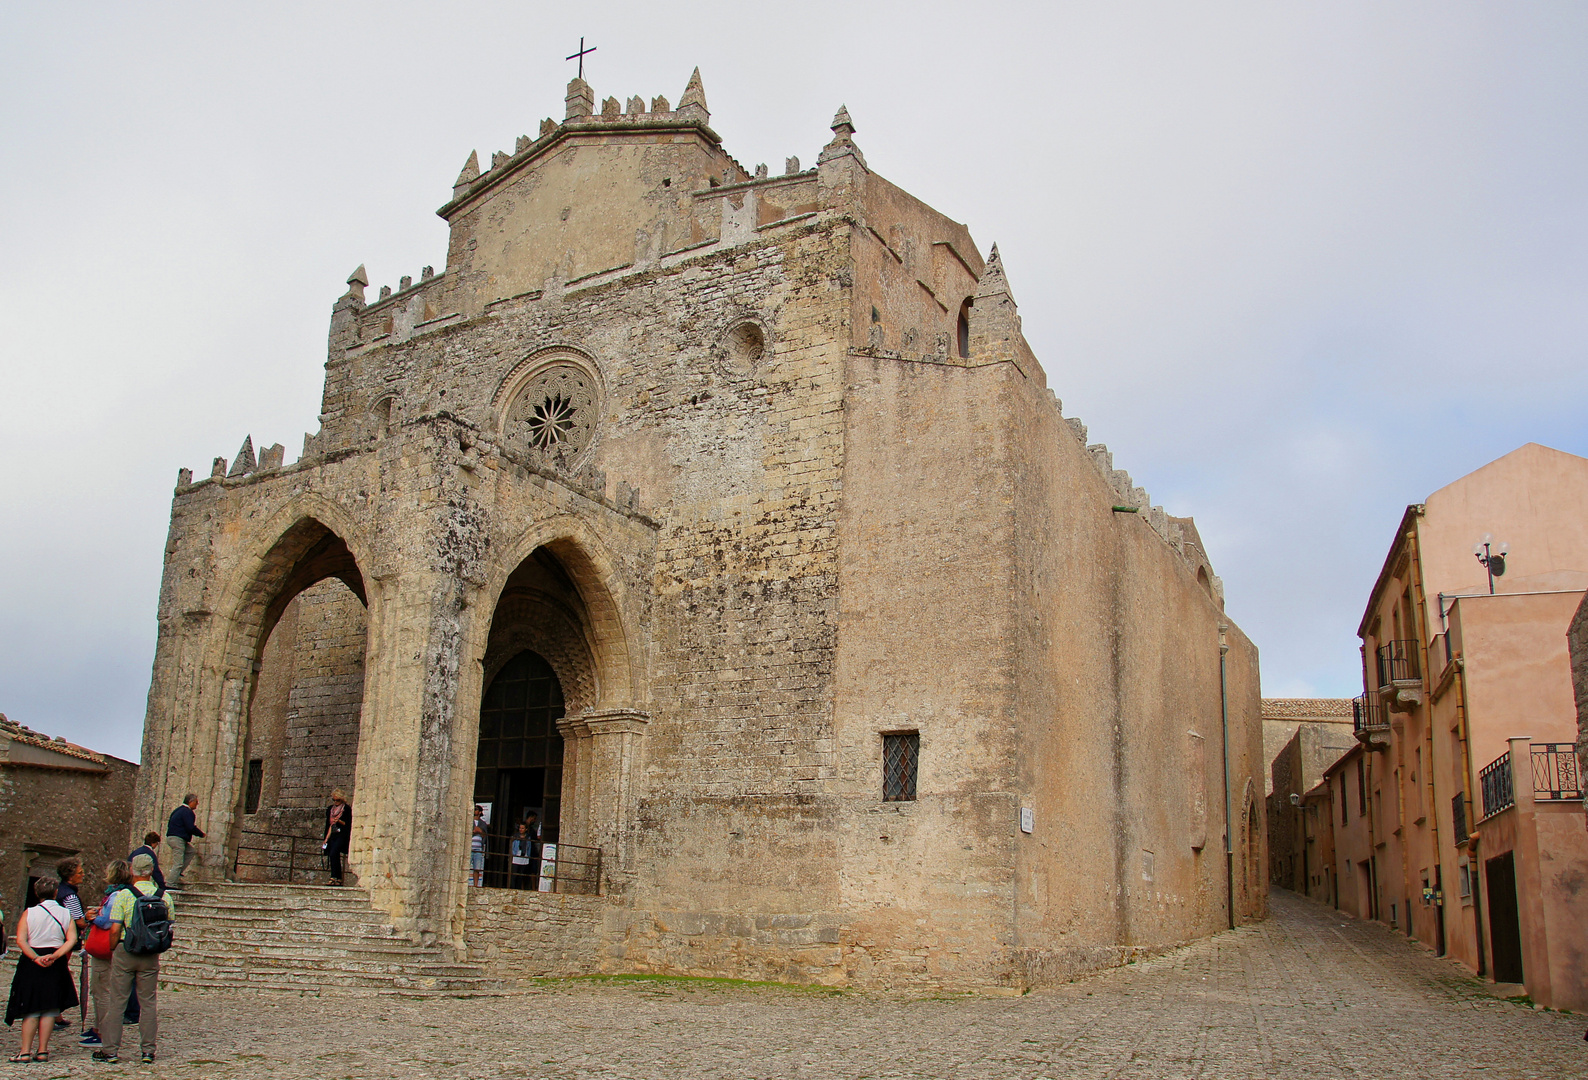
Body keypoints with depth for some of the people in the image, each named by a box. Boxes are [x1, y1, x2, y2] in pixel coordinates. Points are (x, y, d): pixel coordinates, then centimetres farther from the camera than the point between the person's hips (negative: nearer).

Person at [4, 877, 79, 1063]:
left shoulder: (29, 913, -2)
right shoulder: (66, 914, 3)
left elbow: (20, 940, -13)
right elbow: (72, 939, -8)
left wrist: (36, 958, -15)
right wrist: (55, 956, -14)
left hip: (31, 962, -1)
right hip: (57, 964, 1)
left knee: (31, 1010, 5)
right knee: (50, 1009, 6)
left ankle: (25, 1051, 2)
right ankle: (43, 1051, 7)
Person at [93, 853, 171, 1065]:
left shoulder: (123, 895, -8)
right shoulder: (164, 897, -1)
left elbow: (114, 930, -10)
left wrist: (113, 951, 6)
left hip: (125, 952, -2)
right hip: (151, 956, 2)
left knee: (117, 1001, 7)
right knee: (148, 1003, 9)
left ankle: (111, 1050, 10)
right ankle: (148, 1050, 11)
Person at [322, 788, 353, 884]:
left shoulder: (346, 808, 0)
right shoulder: (330, 809, 19)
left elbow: (349, 824, -1)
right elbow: (329, 825, 21)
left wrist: (339, 821, -17)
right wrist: (326, 840, 16)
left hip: (342, 836, -6)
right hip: (333, 836, 6)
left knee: (333, 854, -23)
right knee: (335, 857, -2)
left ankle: (334, 877, -26)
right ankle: (338, 879, 0)